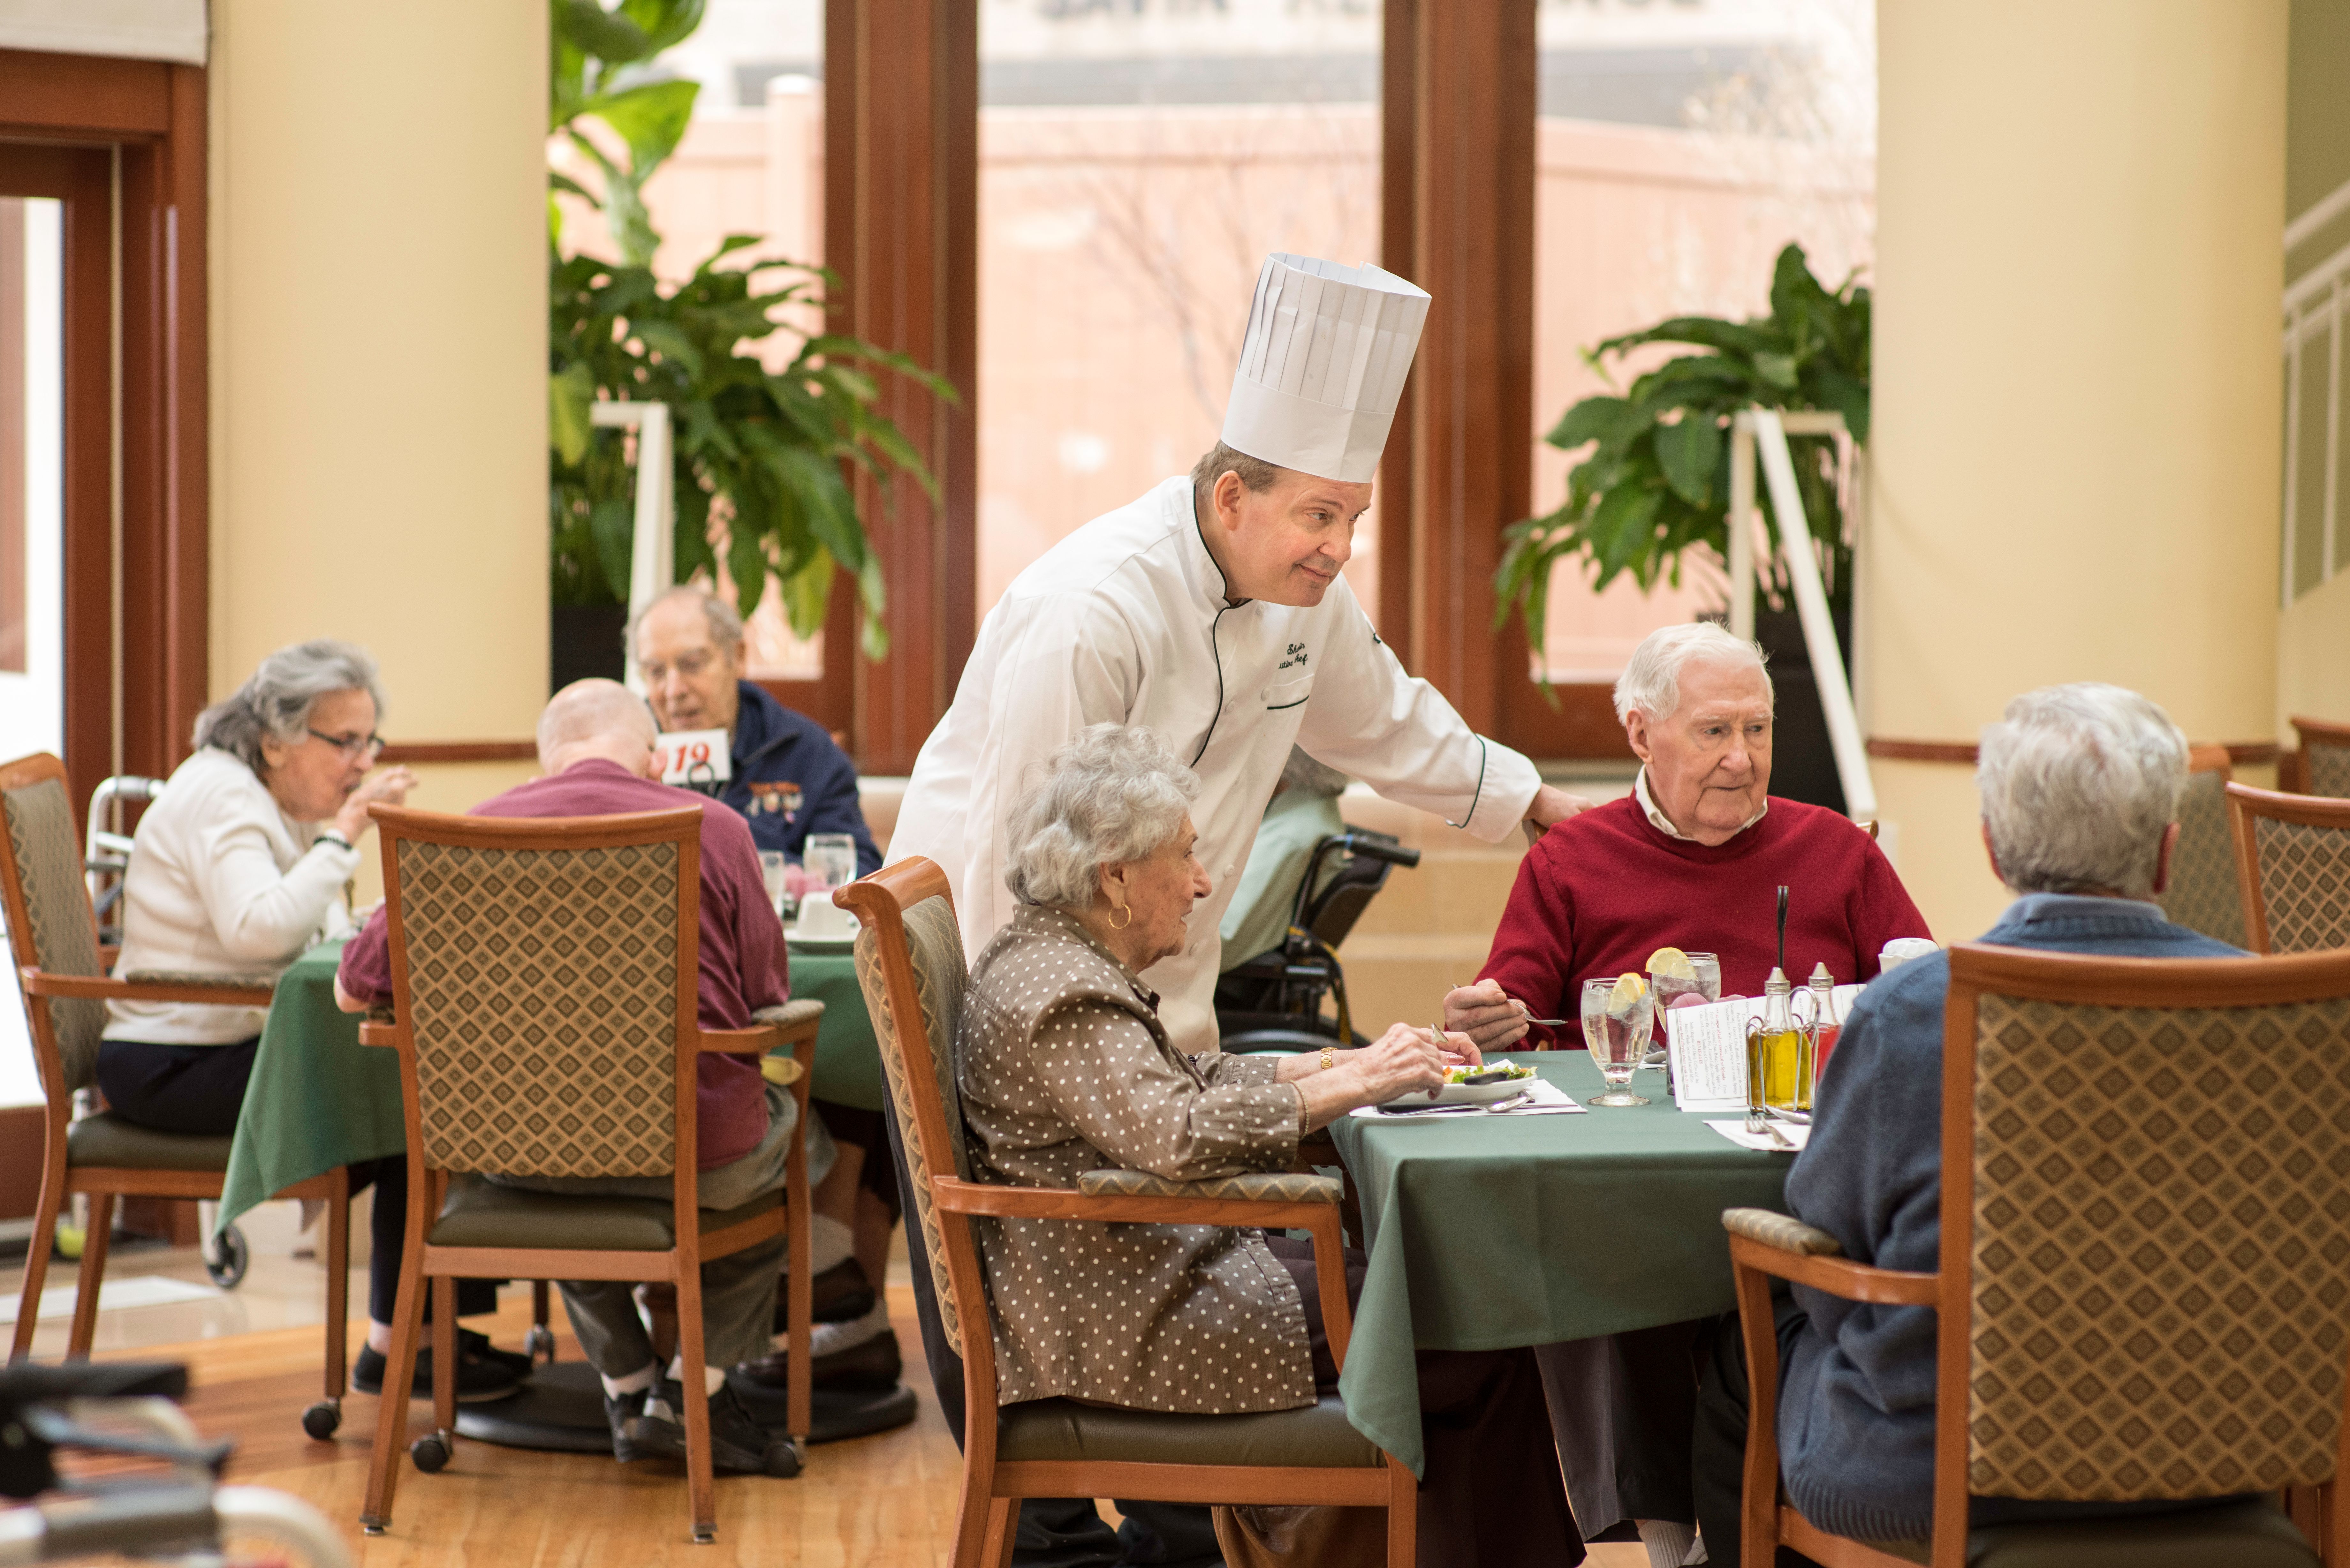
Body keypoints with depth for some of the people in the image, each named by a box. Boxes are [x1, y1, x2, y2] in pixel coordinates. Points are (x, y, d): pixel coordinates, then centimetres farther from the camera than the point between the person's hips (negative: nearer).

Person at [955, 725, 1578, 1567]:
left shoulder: (1063, 959, 13)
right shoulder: (1056, 993, -20)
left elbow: (1189, 1080, 22)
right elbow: (1177, 1134, -33)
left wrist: (1342, 1060, 11)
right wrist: (1351, 1087, -26)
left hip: (1152, 1269, 11)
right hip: (1134, 1325, -11)